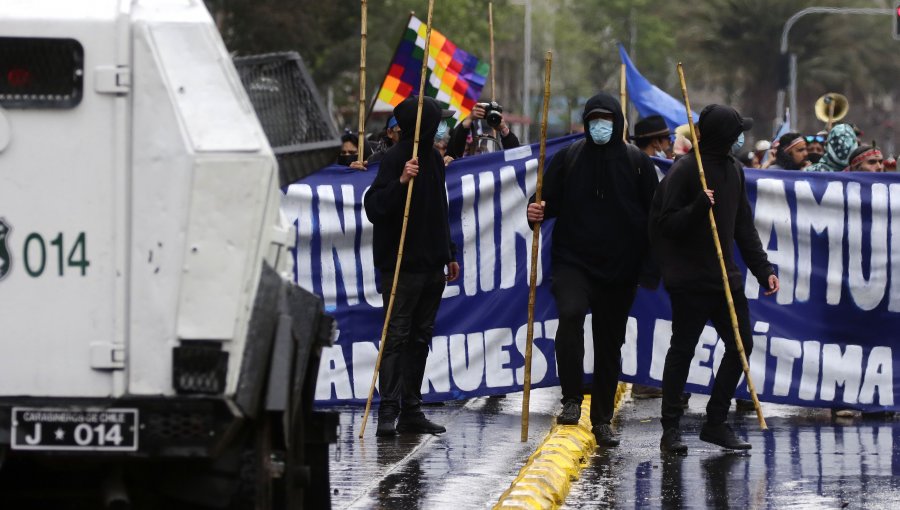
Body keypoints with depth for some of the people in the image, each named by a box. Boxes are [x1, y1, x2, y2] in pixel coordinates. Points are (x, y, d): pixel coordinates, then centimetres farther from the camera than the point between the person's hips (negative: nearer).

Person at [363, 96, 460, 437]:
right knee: (396, 336, -8)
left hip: (431, 266, 8)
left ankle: (411, 411, 14)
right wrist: (400, 183, -31)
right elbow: (374, 207, -17)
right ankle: (388, 412, -10)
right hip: (401, 266, -8)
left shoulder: (433, 159, 14)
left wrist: (449, 255, 23)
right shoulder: (396, 159, -11)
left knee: (421, 337, 10)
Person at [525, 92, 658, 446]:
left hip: (620, 271, 1)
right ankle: (571, 400, -21)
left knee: (610, 344, 8)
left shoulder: (637, 163, 3)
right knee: (570, 313, -29)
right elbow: (550, 202, 9)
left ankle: (602, 420, 20)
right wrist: (537, 213, -15)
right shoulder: (568, 159, 3)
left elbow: (653, 217, 5)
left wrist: (649, 267, -1)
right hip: (573, 261, -1)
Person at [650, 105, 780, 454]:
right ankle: (671, 429, 6)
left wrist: (763, 269, 12)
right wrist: (698, 208, -30)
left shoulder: (733, 170, 12)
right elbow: (667, 223, -13)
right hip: (690, 279, -7)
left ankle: (716, 423, 15)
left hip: (725, 277, 7)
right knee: (683, 350, -2)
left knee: (741, 345, 5)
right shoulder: (684, 172, -12)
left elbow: (743, 227, 18)